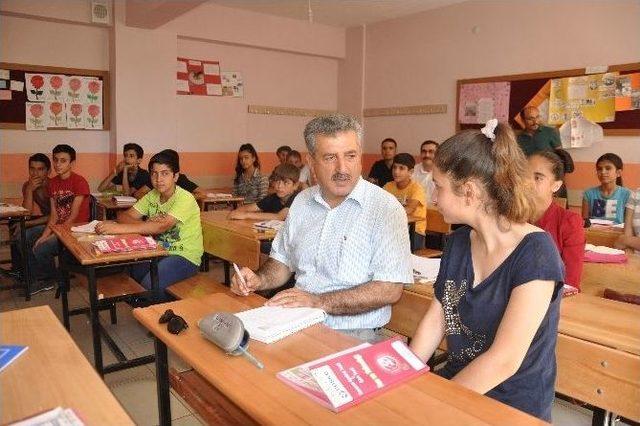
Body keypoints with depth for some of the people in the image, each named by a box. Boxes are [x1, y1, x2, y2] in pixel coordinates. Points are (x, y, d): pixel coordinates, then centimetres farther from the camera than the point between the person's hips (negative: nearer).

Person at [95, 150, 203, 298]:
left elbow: (162, 226, -32)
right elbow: (124, 216, -1)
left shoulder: (184, 199, -18)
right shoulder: (152, 195, 5)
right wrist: (146, 224, -23)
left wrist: (119, 228, -37)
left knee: (148, 284, -26)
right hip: (161, 252, 7)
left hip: (186, 257, -7)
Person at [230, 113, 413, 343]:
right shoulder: (302, 202, 9)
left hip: (353, 333, -4)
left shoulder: (385, 208, -11)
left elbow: (390, 289, -18)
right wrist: (259, 280, -2)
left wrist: (318, 302, -23)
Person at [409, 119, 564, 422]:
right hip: (456, 383, 5)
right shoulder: (457, 243, 1)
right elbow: (434, 321, 4)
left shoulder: (534, 253, -20)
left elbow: (504, 360, -23)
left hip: (513, 407, -5)